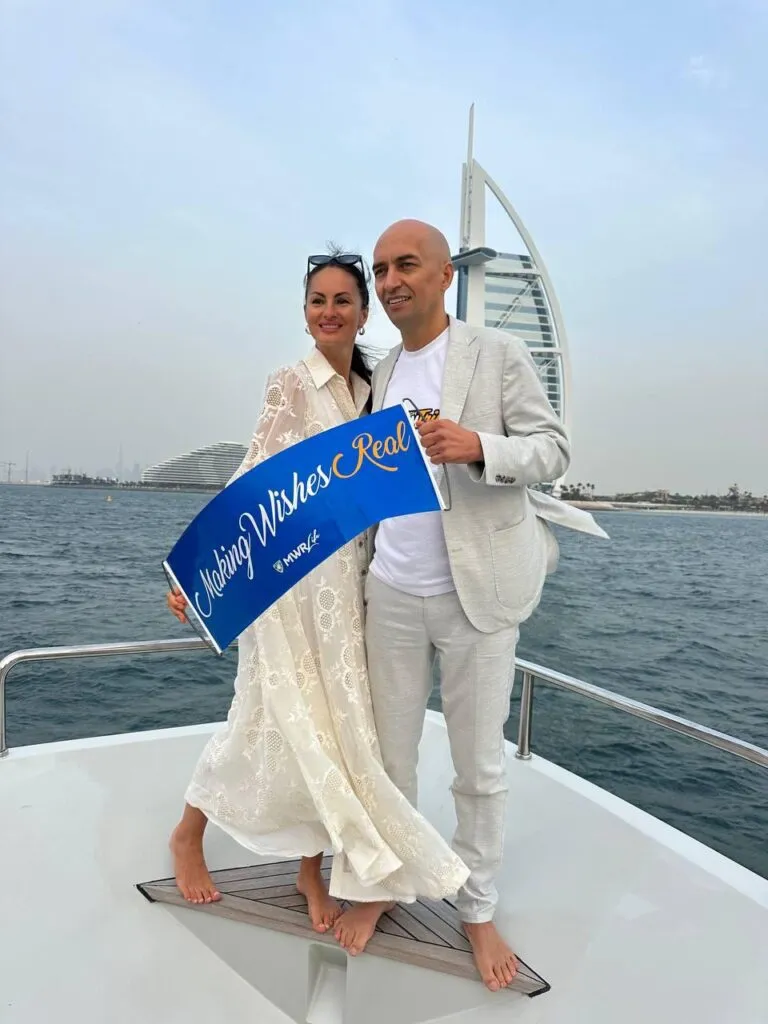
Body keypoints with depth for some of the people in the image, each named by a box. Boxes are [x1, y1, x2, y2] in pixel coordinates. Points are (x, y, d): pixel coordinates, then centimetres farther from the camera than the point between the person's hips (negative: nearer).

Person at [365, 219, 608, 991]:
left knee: (480, 768, 8)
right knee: (388, 756, 14)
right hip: (392, 594, 4)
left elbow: (553, 448, -6)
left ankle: (477, 910, 27)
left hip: (477, 594, -4)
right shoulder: (381, 374, 12)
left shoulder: (498, 353, -2)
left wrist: (479, 446, -24)